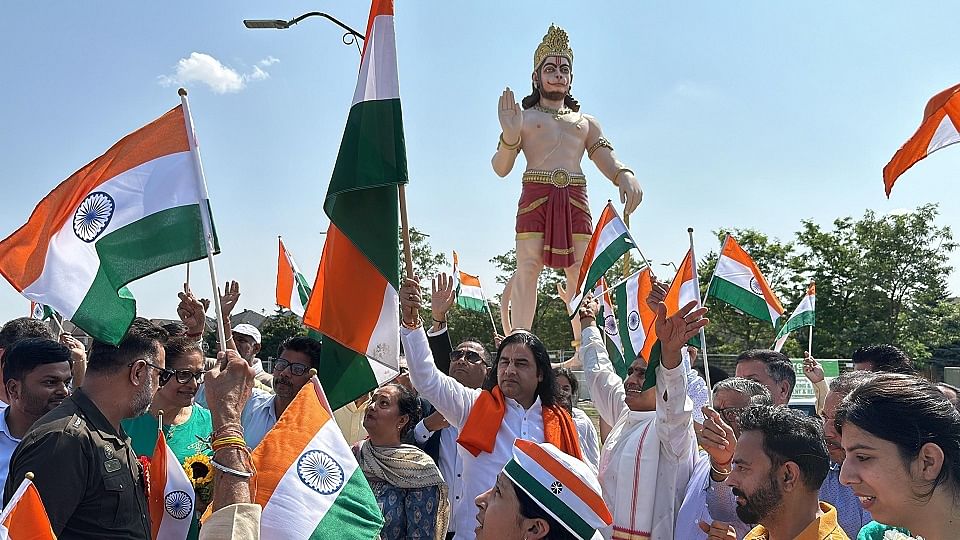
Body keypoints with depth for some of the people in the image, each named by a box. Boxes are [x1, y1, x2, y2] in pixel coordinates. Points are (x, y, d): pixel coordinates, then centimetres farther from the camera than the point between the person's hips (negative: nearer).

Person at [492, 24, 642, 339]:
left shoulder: (586, 122, 25)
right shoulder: (523, 118, 17)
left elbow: (608, 162, 13)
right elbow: (501, 169, 7)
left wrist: (625, 176, -11)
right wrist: (510, 137, -12)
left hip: (576, 200, 3)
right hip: (535, 196, -2)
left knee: (581, 274, -5)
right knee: (527, 269, -10)